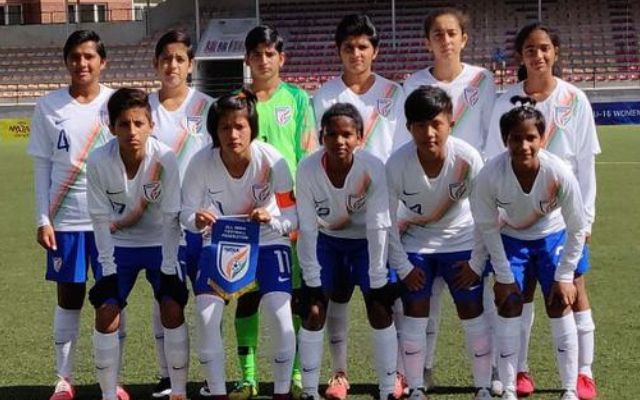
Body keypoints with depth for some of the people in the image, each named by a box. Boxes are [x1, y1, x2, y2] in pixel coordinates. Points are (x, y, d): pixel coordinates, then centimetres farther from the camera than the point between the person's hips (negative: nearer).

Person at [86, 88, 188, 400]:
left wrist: (168, 268, -17)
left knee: (172, 311, -12)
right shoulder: (98, 162, -22)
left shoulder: (165, 159, -25)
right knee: (106, 313, -8)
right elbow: (101, 220, -13)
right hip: (119, 246, 1)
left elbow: (171, 218, -19)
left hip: (160, 244, -1)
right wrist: (108, 268, -12)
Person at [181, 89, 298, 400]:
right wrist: (197, 220, -36)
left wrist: (270, 220, -39)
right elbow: (187, 213, -13)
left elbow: (293, 216, -18)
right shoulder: (201, 162, -22)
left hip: (267, 242, -1)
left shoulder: (271, 161, -25)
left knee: (279, 315, -17)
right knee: (206, 316, -14)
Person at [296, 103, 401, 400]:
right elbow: (307, 229, -20)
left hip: (365, 242, -1)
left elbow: (378, 226, -26)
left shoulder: (373, 168, -30)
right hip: (326, 241, 1)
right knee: (313, 312, -5)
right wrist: (312, 281, -18)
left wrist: (377, 281, -24)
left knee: (380, 312, -8)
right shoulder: (308, 170, -27)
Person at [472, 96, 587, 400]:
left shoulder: (559, 174, -34)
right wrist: (504, 276, -12)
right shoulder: (490, 175, -34)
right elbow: (487, 227, -16)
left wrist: (564, 276, -14)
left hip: (552, 237, 0)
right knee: (508, 307, -3)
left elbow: (577, 229, -18)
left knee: (560, 306, -4)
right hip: (510, 239, 0)